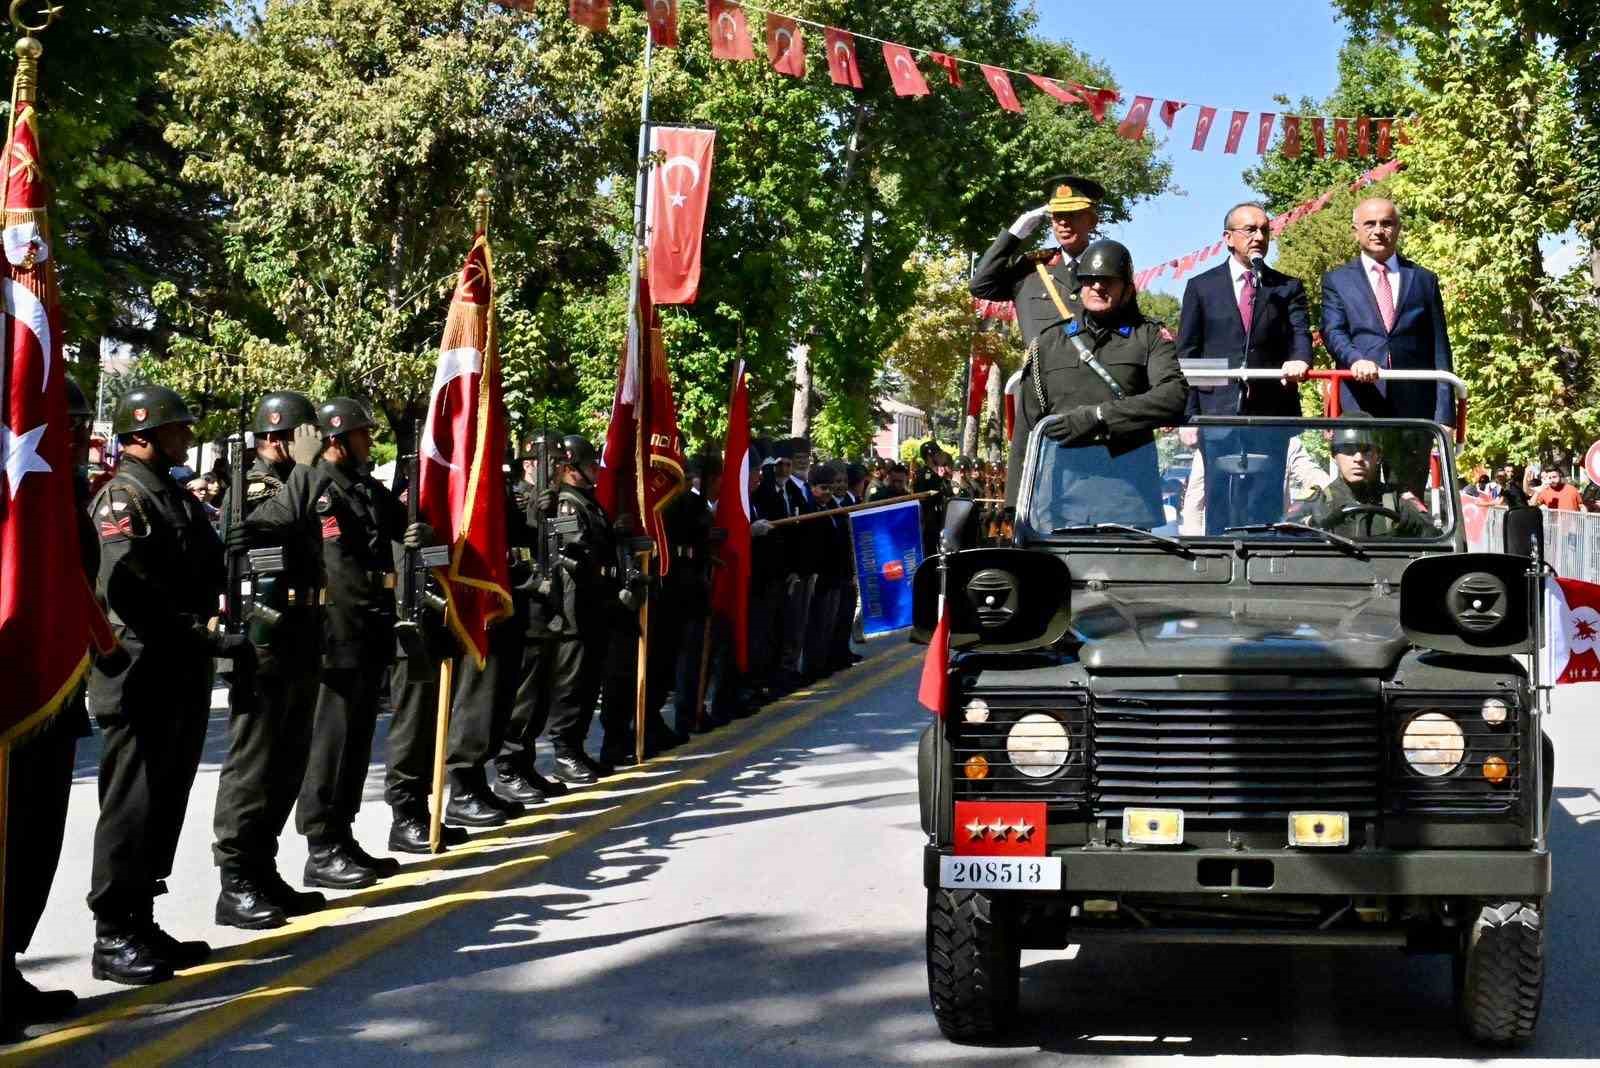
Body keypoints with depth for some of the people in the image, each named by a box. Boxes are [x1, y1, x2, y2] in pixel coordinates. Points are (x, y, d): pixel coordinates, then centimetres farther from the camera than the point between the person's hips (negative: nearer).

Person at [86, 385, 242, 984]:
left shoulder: (177, 496, 17)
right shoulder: (122, 498, -12)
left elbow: (206, 572, 21)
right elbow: (127, 592, -23)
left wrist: (219, 630, 3)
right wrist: (204, 636, -25)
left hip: (184, 678, 9)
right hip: (142, 679, -9)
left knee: (166, 802, 14)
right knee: (133, 805, -5)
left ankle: (140, 922, 23)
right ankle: (112, 938, 1)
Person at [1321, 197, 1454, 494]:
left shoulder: (1424, 280, 17)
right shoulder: (1337, 280, 14)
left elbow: (1439, 351, 12)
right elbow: (1333, 332, -2)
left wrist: (1444, 414, 3)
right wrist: (1355, 359, -24)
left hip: (1413, 408, 1)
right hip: (1358, 405, -1)